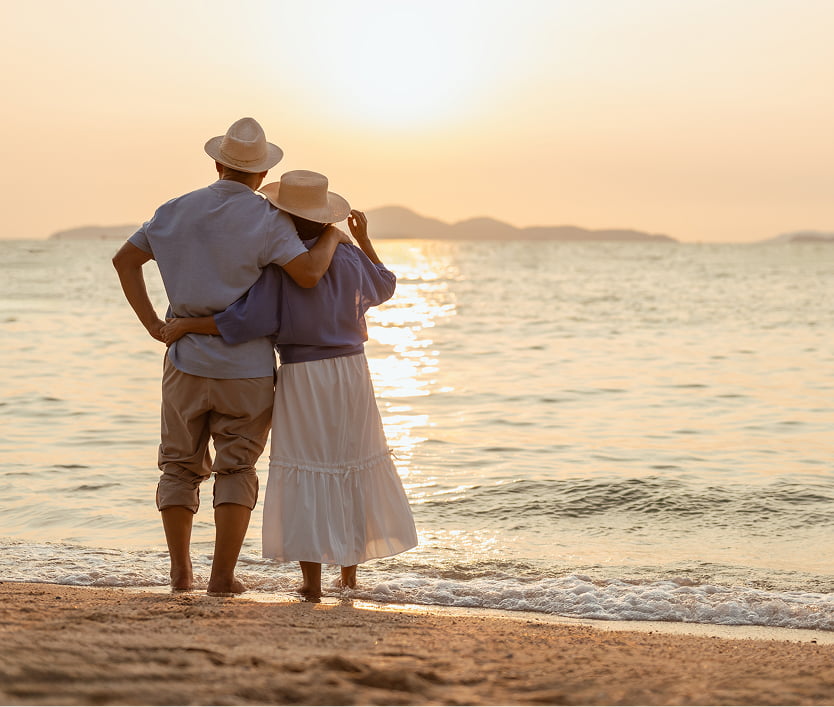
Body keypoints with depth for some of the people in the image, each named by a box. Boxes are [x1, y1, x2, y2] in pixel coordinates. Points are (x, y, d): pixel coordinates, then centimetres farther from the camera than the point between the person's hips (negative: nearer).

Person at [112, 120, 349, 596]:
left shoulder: (178, 211, 5)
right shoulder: (267, 219, -10)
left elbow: (124, 259, 7)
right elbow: (308, 274, -23)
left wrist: (151, 323, 3)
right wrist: (332, 237, -4)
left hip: (187, 361, 3)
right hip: (246, 367, -3)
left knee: (180, 466, 14)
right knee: (236, 470, 6)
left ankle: (181, 571, 13)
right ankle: (223, 575, 0)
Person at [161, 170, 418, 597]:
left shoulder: (278, 266, -14)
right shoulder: (349, 258, 0)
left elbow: (246, 321, -21)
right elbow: (385, 285, 21)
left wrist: (185, 325, -12)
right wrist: (364, 240, 31)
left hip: (301, 378, -4)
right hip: (350, 371, 4)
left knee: (305, 471, 3)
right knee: (352, 467, 16)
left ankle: (311, 580, 4)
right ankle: (350, 569, 24)